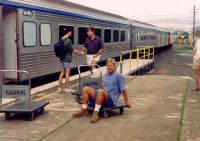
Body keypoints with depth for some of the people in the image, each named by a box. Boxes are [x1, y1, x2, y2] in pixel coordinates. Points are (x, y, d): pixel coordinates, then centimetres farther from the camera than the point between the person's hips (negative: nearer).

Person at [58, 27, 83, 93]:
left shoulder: (61, 40, 7)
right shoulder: (68, 40, -17)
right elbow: (72, 50, -14)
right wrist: (80, 53, -1)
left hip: (62, 58, 8)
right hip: (67, 59, -8)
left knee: (62, 72, 11)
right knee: (67, 73, 0)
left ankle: (60, 88, 14)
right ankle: (67, 88, 7)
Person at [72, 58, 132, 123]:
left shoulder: (119, 76, -3)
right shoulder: (106, 75, 20)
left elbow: (123, 90, -3)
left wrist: (127, 102, -1)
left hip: (111, 100, -7)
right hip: (102, 96, 7)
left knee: (101, 91, -37)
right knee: (86, 89, -6)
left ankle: (96, 113, -36)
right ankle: (84, 110, -11)